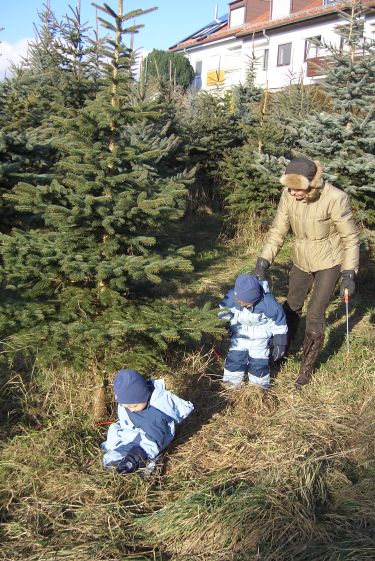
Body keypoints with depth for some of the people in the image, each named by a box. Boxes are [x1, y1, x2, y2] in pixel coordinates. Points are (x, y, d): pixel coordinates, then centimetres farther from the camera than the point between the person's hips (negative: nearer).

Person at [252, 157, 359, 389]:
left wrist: (349, 274, -20)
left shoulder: (335, 198, -28)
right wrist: (263, 264, -13)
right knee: (292, 307, 19)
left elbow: (351, 238, -17)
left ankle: (307, 368, 16)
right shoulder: (288, 195, -16)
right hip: (301, 260, 5)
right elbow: (278, 231, -6)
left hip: (328, 262, -4)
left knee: (314, 317, -4)